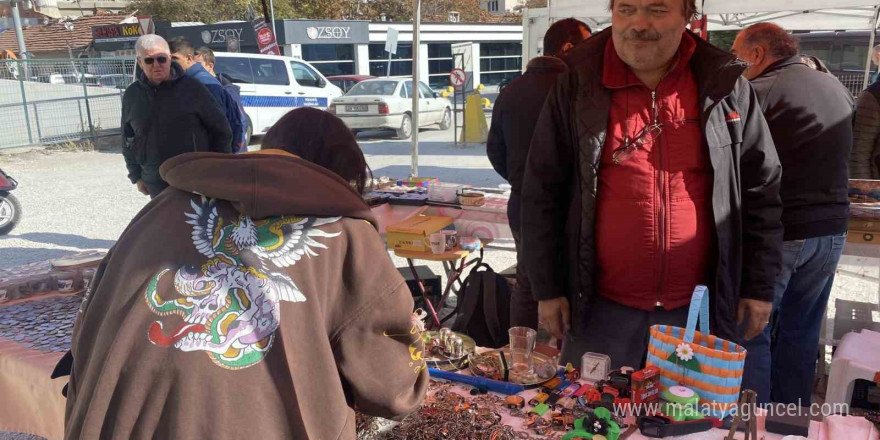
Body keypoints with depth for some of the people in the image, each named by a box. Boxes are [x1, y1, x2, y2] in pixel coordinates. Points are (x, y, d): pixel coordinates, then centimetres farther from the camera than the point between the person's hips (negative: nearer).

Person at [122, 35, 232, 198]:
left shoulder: (192, 88, -6)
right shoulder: (132, 95, 6)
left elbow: (221, 131, -1)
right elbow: (128, 140, 17)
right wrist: (137, 176, 15)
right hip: (157, 186, 4)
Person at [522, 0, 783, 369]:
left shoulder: (726, 89, -1)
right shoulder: (578, 86, -3)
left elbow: (761, 191, 6)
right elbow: (542, 193, -1)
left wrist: (759, 285, 4)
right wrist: (547, 288, -2)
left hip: (698, 310, 1)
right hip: (602, 307, -1)